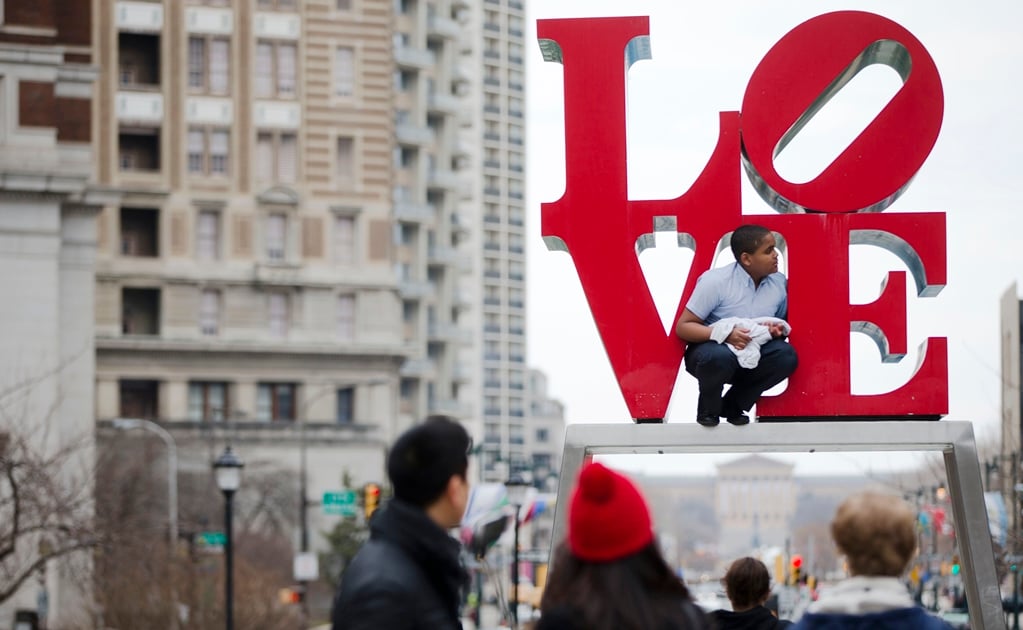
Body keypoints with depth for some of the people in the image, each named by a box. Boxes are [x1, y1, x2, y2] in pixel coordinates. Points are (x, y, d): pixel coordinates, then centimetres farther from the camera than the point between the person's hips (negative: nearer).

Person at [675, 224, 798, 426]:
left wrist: (779, 330, -13)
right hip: (711, 349, -5)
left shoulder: (779, 282, -3)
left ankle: (733, 405, -2)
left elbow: (783, 324, 14)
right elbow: (683, 327, -16)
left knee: (786, 355, -25)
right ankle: (708, 409, -6)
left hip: (751, 357, 5)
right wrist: (724, 333, -30)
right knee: (720, 357, -41)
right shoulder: (716, 281, -18)